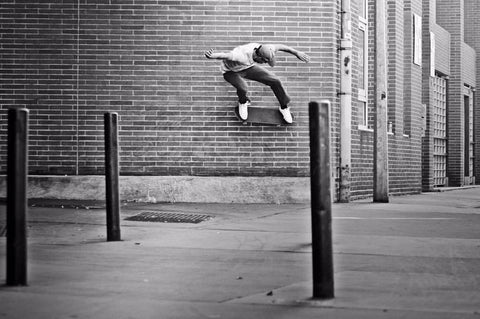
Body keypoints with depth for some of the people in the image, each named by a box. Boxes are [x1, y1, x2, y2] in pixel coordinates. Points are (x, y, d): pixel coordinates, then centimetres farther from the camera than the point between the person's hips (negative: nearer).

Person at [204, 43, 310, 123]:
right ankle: (243, 103, 6)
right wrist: (212, 56, -84)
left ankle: (284, 107, 25)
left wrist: (296, 53, 1)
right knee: (243, 88, -35)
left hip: (249, 67, 5)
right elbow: (224, 55, -62)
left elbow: (279, 46, -6)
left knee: (275, 81, -4)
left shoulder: (263, 49, -25)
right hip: (232, 71, -5)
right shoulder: (242, 55, -45)